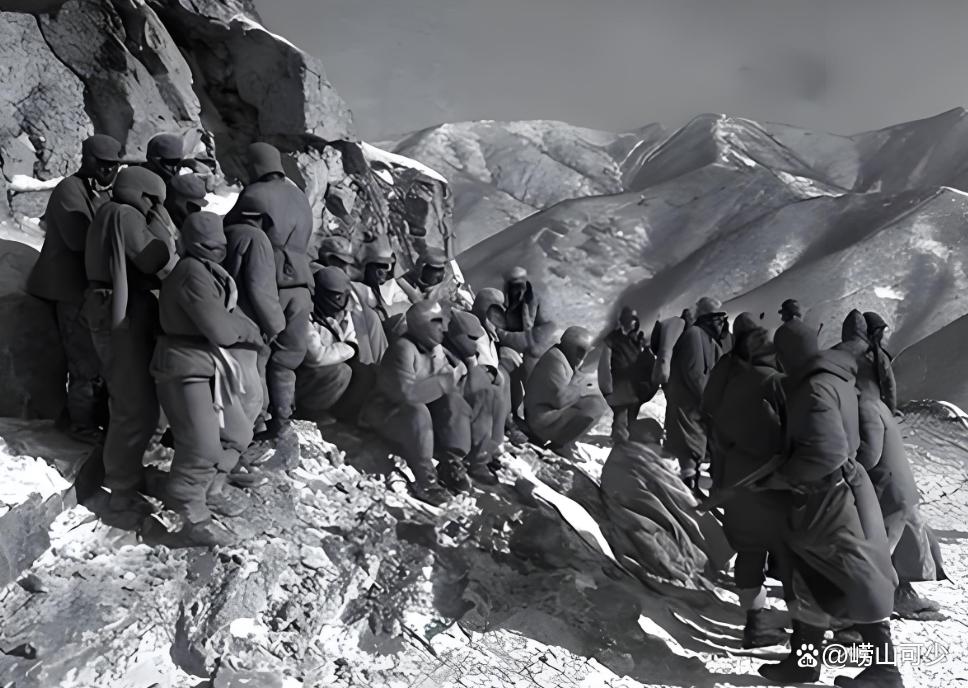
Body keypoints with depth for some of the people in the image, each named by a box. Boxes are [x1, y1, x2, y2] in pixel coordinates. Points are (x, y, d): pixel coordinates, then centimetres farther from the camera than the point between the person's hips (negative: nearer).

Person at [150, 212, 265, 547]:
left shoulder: (208, 272, 13)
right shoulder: (193, 273, -20)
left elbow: (227, 314, 12)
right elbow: (220, 328, -21)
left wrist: (247, 329, -7)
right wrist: (251, 330, -4)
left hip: (211, 368, 10)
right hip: (186, 370, -10)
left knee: (237, 432, 16)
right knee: (203, 448, -8)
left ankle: (213, 489, 35)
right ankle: (193, 519, 6)